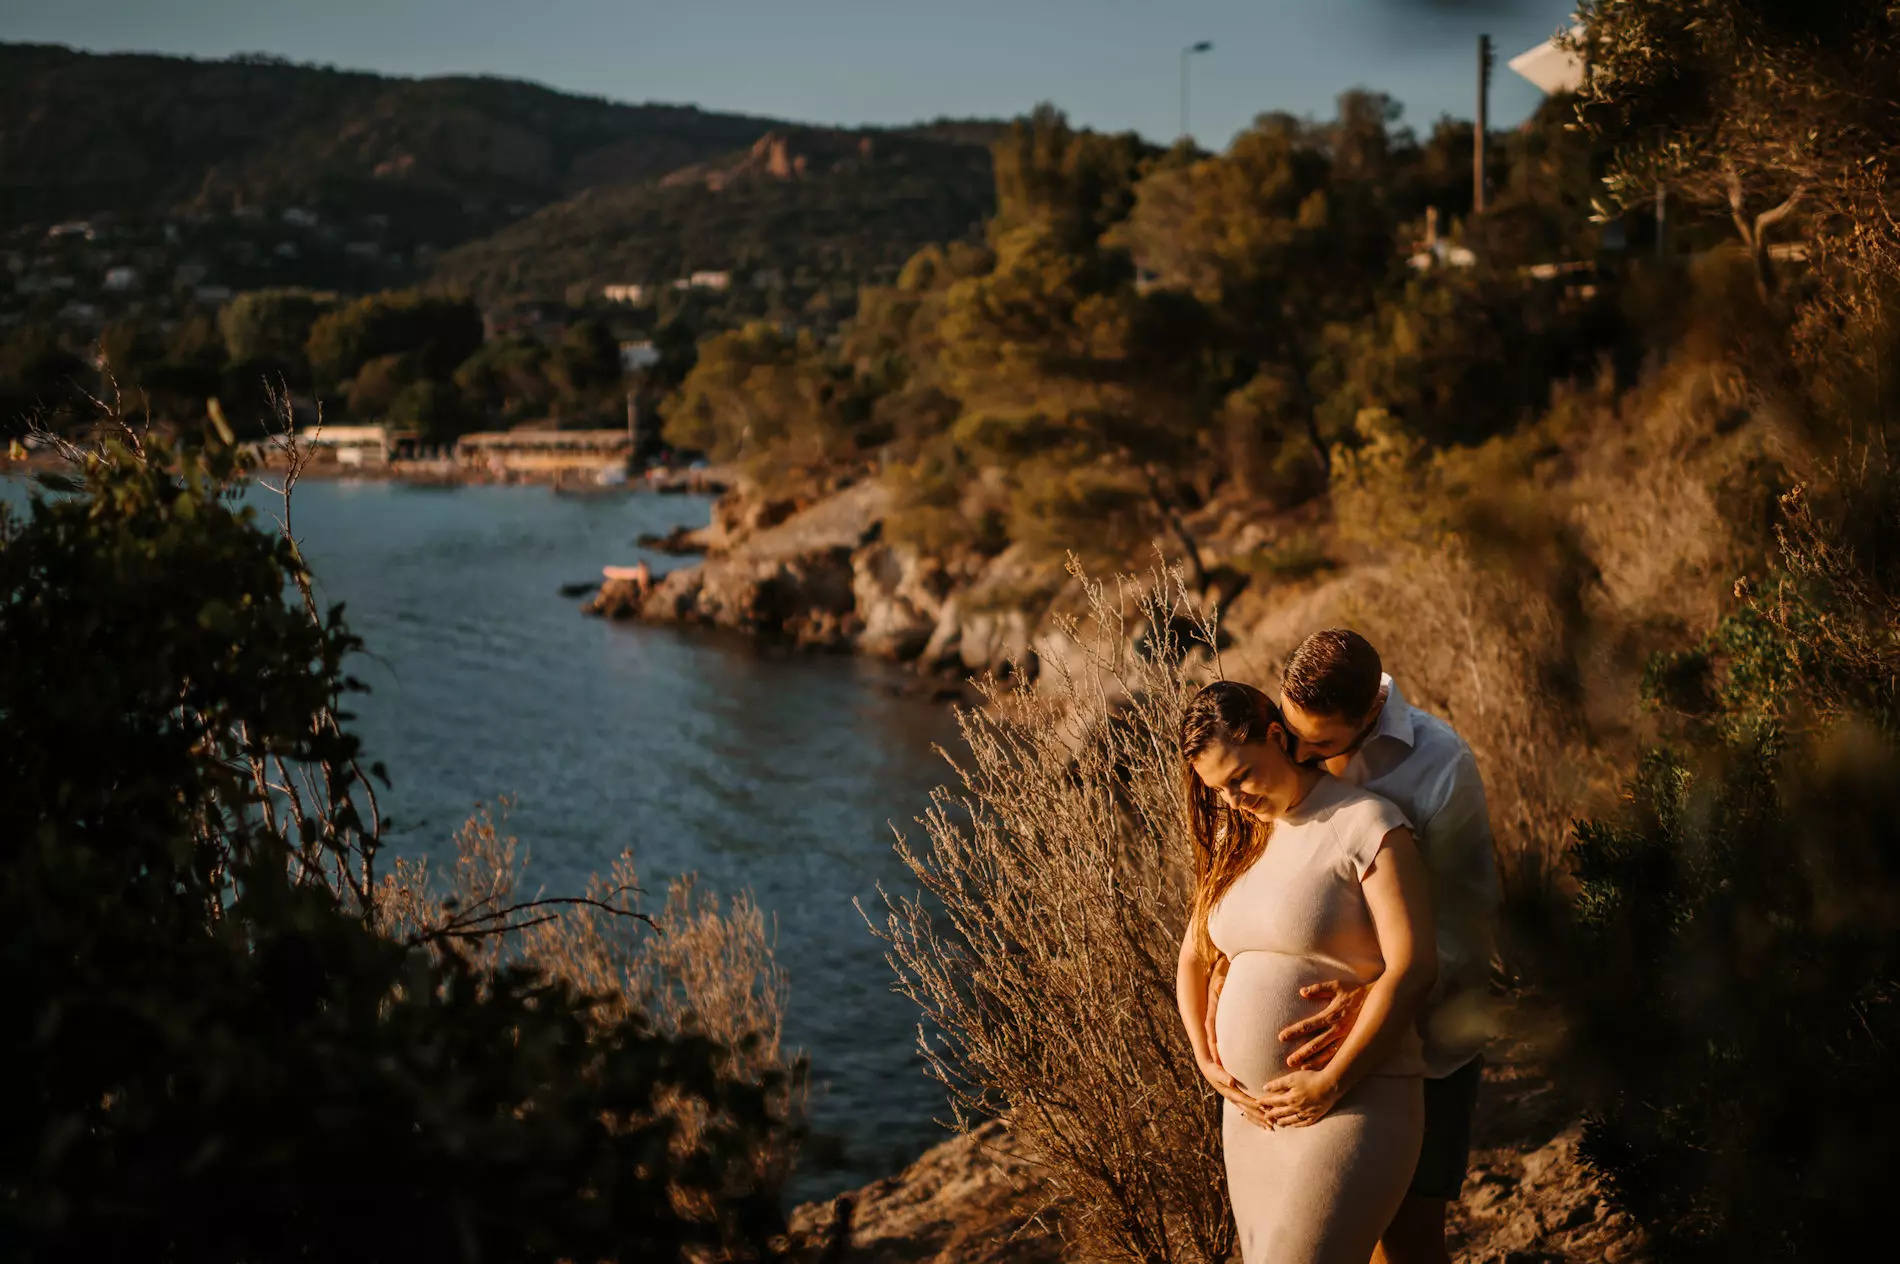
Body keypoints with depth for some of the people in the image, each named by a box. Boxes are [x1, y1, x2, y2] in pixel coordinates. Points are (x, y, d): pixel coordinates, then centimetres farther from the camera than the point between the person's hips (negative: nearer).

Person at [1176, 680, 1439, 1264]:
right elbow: (1193, 957, 21)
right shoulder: (1236, 843, 12)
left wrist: (1331, 1083, -17)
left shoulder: (1364, 824, -9)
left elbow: (1412, 968, -16)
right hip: (1253, 1108, 7)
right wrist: (1208, 1062, 6)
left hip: (1351, 1106, -7)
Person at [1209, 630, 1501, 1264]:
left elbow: (1466, 920, -19)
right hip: (1331, 1024, 4)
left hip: (1424, 1037, -4)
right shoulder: (1282, 743, -6)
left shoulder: (1442, 765, -20)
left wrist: (1374, 997, -35)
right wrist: (1227, 959, -15)